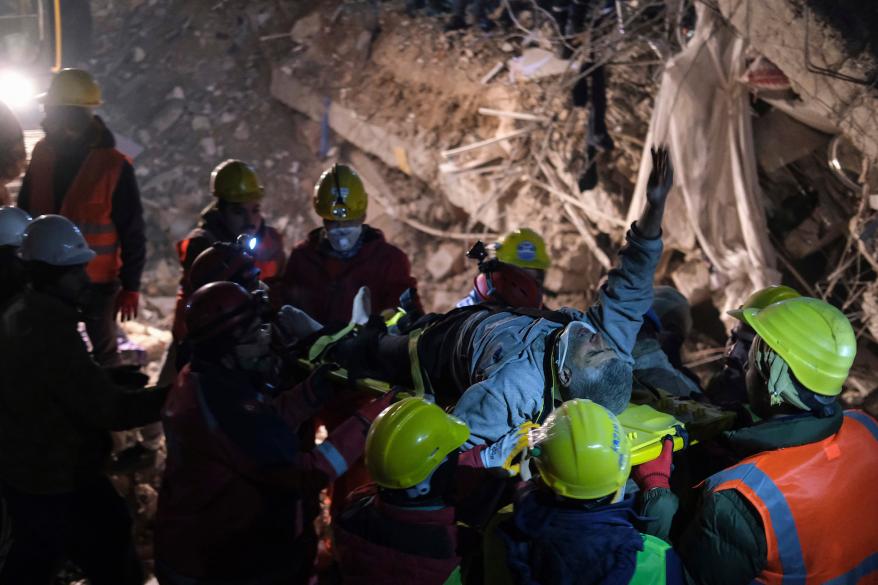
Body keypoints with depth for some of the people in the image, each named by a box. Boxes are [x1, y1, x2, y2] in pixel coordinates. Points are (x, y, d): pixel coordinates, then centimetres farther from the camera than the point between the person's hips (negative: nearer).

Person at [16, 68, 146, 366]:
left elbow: (132, 232, -12)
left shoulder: (114, 165, -17)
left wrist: (130, 285, -12)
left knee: (103, 353, 10)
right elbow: (24, 211, 9)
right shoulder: (42, 154, -3)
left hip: (97, 283, -5)